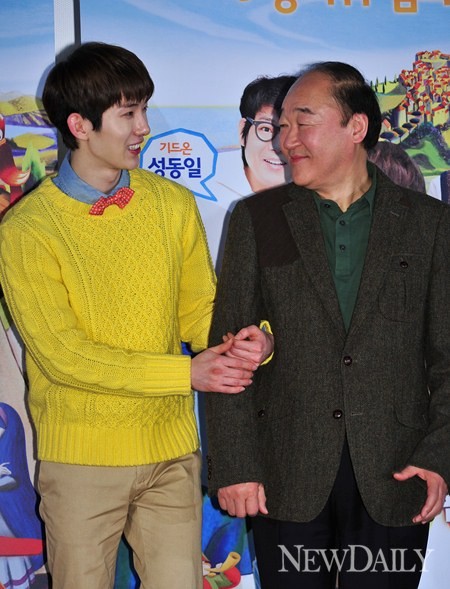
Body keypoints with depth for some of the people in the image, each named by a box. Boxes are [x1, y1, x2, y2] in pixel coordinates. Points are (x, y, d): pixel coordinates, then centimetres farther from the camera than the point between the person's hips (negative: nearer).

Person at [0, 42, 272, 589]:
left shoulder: (174, 204, 3)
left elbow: (198, 311, 6)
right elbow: (62, 355, -15)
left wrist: (242, 342, -17)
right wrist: (187, 373, -18)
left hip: (171, 448, 3)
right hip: (82, 459, -3)